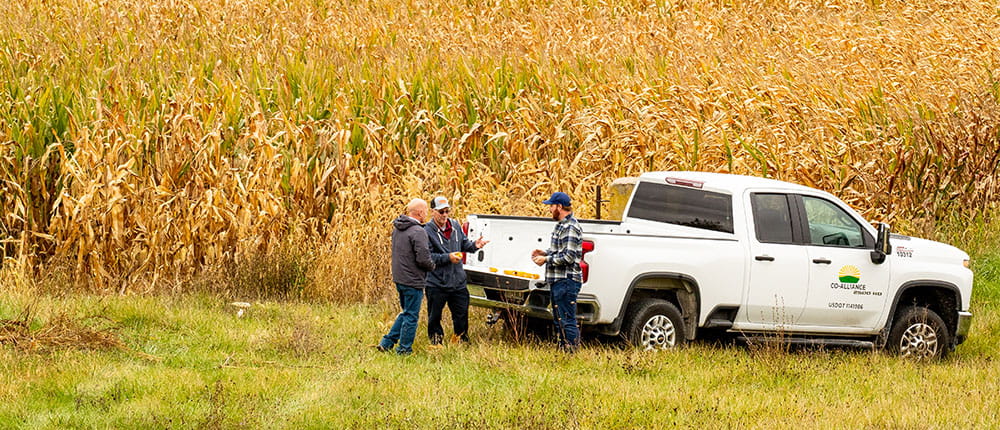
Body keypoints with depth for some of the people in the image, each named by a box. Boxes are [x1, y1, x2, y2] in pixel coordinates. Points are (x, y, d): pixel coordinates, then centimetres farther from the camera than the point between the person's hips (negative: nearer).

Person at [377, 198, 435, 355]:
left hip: (399, 278, 9)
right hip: (413, 280, -9)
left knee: (406, 313, 21)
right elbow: (423, 259, -23)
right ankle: (404, 350, 9)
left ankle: (387, 343, 19)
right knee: (411, 316, 3)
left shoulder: (397, 229, 9)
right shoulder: (417, 232, -20)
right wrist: (432, 266, -1)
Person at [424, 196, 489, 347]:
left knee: (461, 313, 15)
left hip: (458, 282, 5)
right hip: (436, 283, -5)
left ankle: (462, 339, 32)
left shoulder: (455, 226, 7)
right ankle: (436, 341, 21)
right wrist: (447, 257, -25)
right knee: (435, 316, 6)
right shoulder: (428, 231, -12)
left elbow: (464, 244, 17)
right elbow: (427, 256, -17)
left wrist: (474, 245, -4)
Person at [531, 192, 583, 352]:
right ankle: (562, 349, 23)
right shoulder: (561, 225, 16)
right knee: (558, 320, 17)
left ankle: (572, 350, -8)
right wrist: (544, 253, 10)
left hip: (567, 281, -11)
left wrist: (546, 259, -13)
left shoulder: (570, 227, -16)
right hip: (558, 281, 11)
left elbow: (568, 257, -21)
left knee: (567, 321, -10)